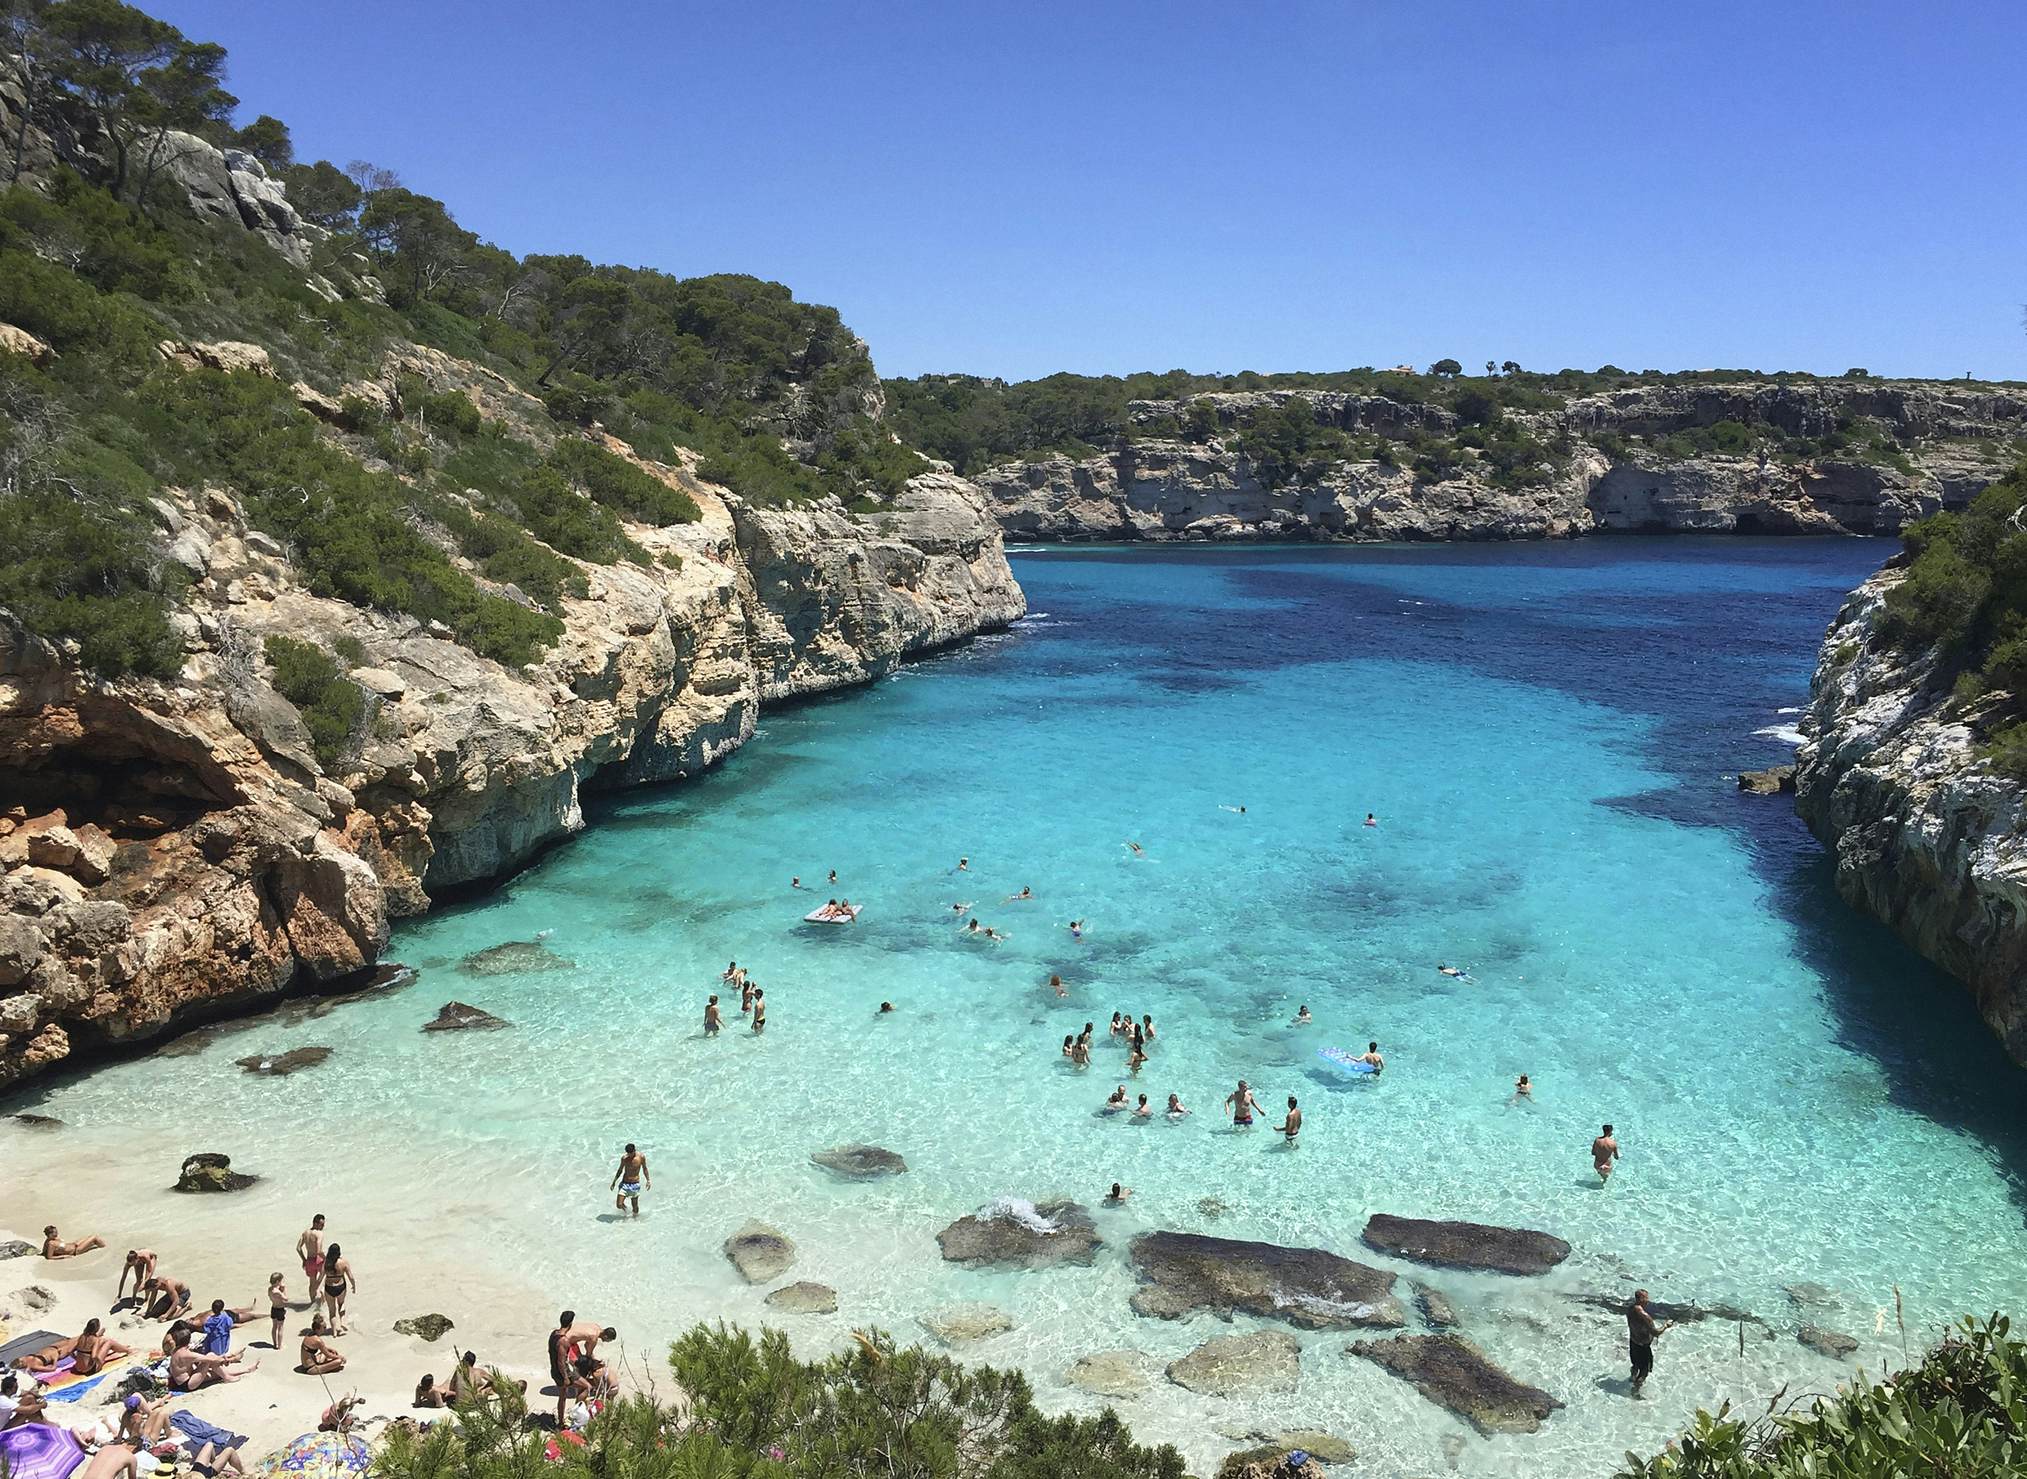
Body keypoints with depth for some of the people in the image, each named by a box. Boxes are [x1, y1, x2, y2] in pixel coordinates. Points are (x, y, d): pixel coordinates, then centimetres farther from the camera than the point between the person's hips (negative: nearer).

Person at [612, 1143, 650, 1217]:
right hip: (624, 1183, 1)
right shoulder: (624, 1158, -6)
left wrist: (648, 1180, -2)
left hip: (635, 1184, -1)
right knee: (619, 1205, -5)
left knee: (635, 1206, 4)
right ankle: (624, 1206, 30)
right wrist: (614, 1182, 8)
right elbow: (620, 1170, 8)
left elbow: (644, 1169, 5)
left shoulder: (641, 1157, -9)